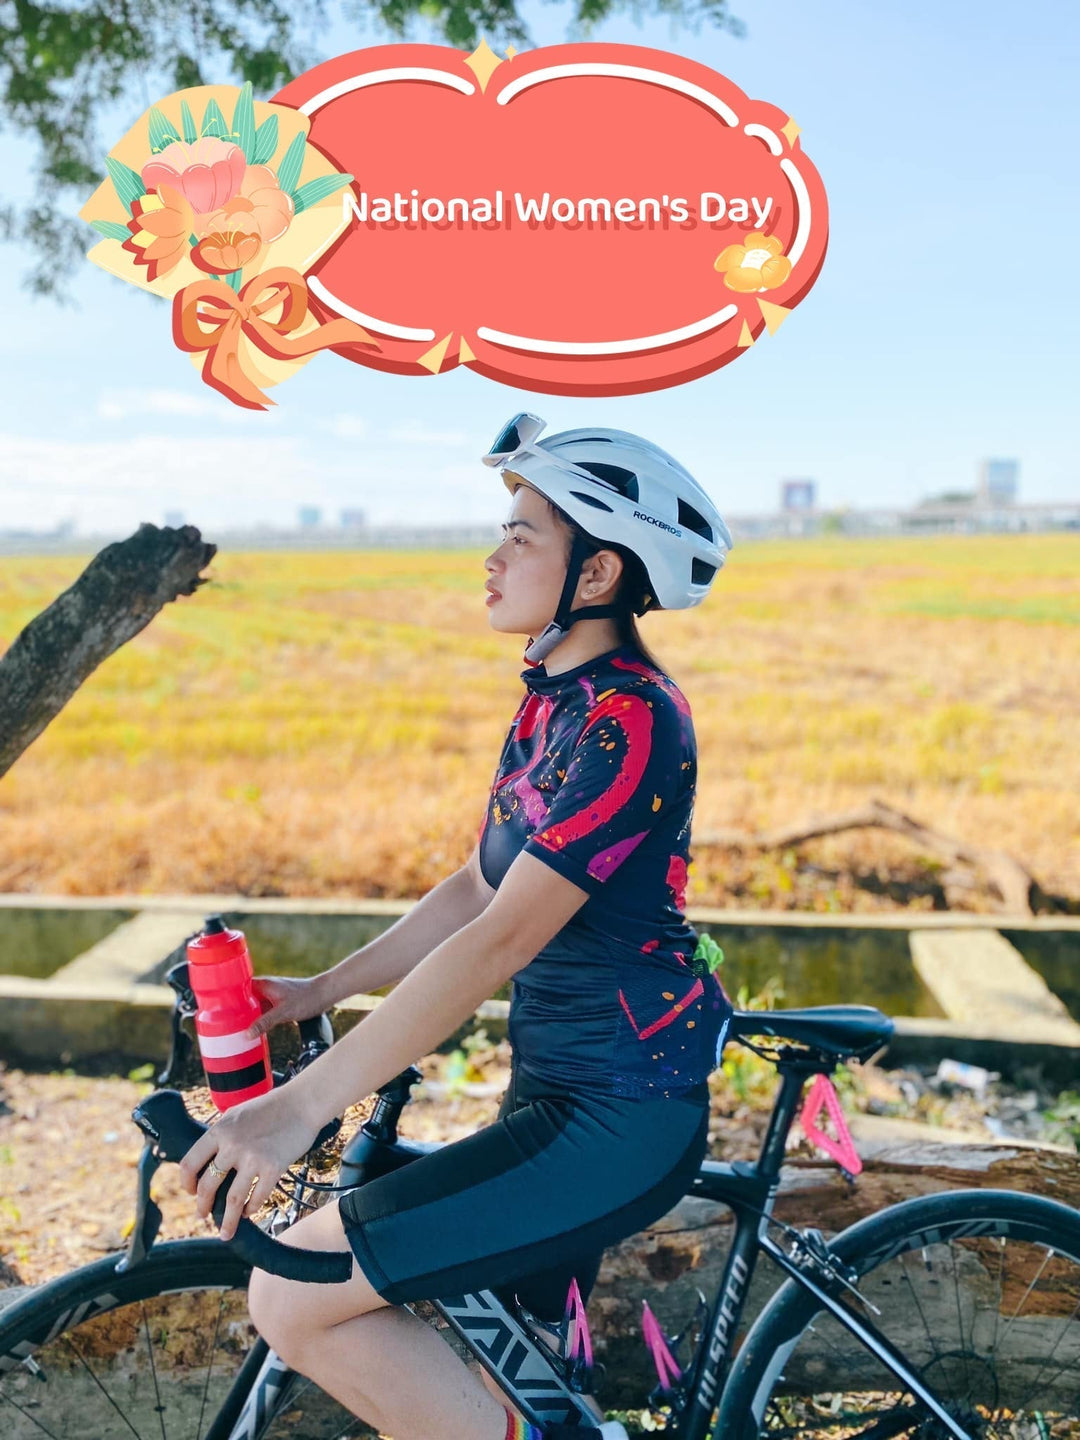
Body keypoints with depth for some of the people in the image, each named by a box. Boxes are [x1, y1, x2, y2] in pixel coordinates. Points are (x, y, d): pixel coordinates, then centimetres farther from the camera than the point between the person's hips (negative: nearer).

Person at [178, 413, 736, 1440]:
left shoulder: (631, 721, -20)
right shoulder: (550, 703, 9)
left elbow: (502, 938, -26)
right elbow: (474, 892, 14)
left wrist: (302, 1105, -26)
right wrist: (319, 991, 9)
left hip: (620, 1119, -9)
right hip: (555, 1088, 9)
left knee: (295, 1298, -11)